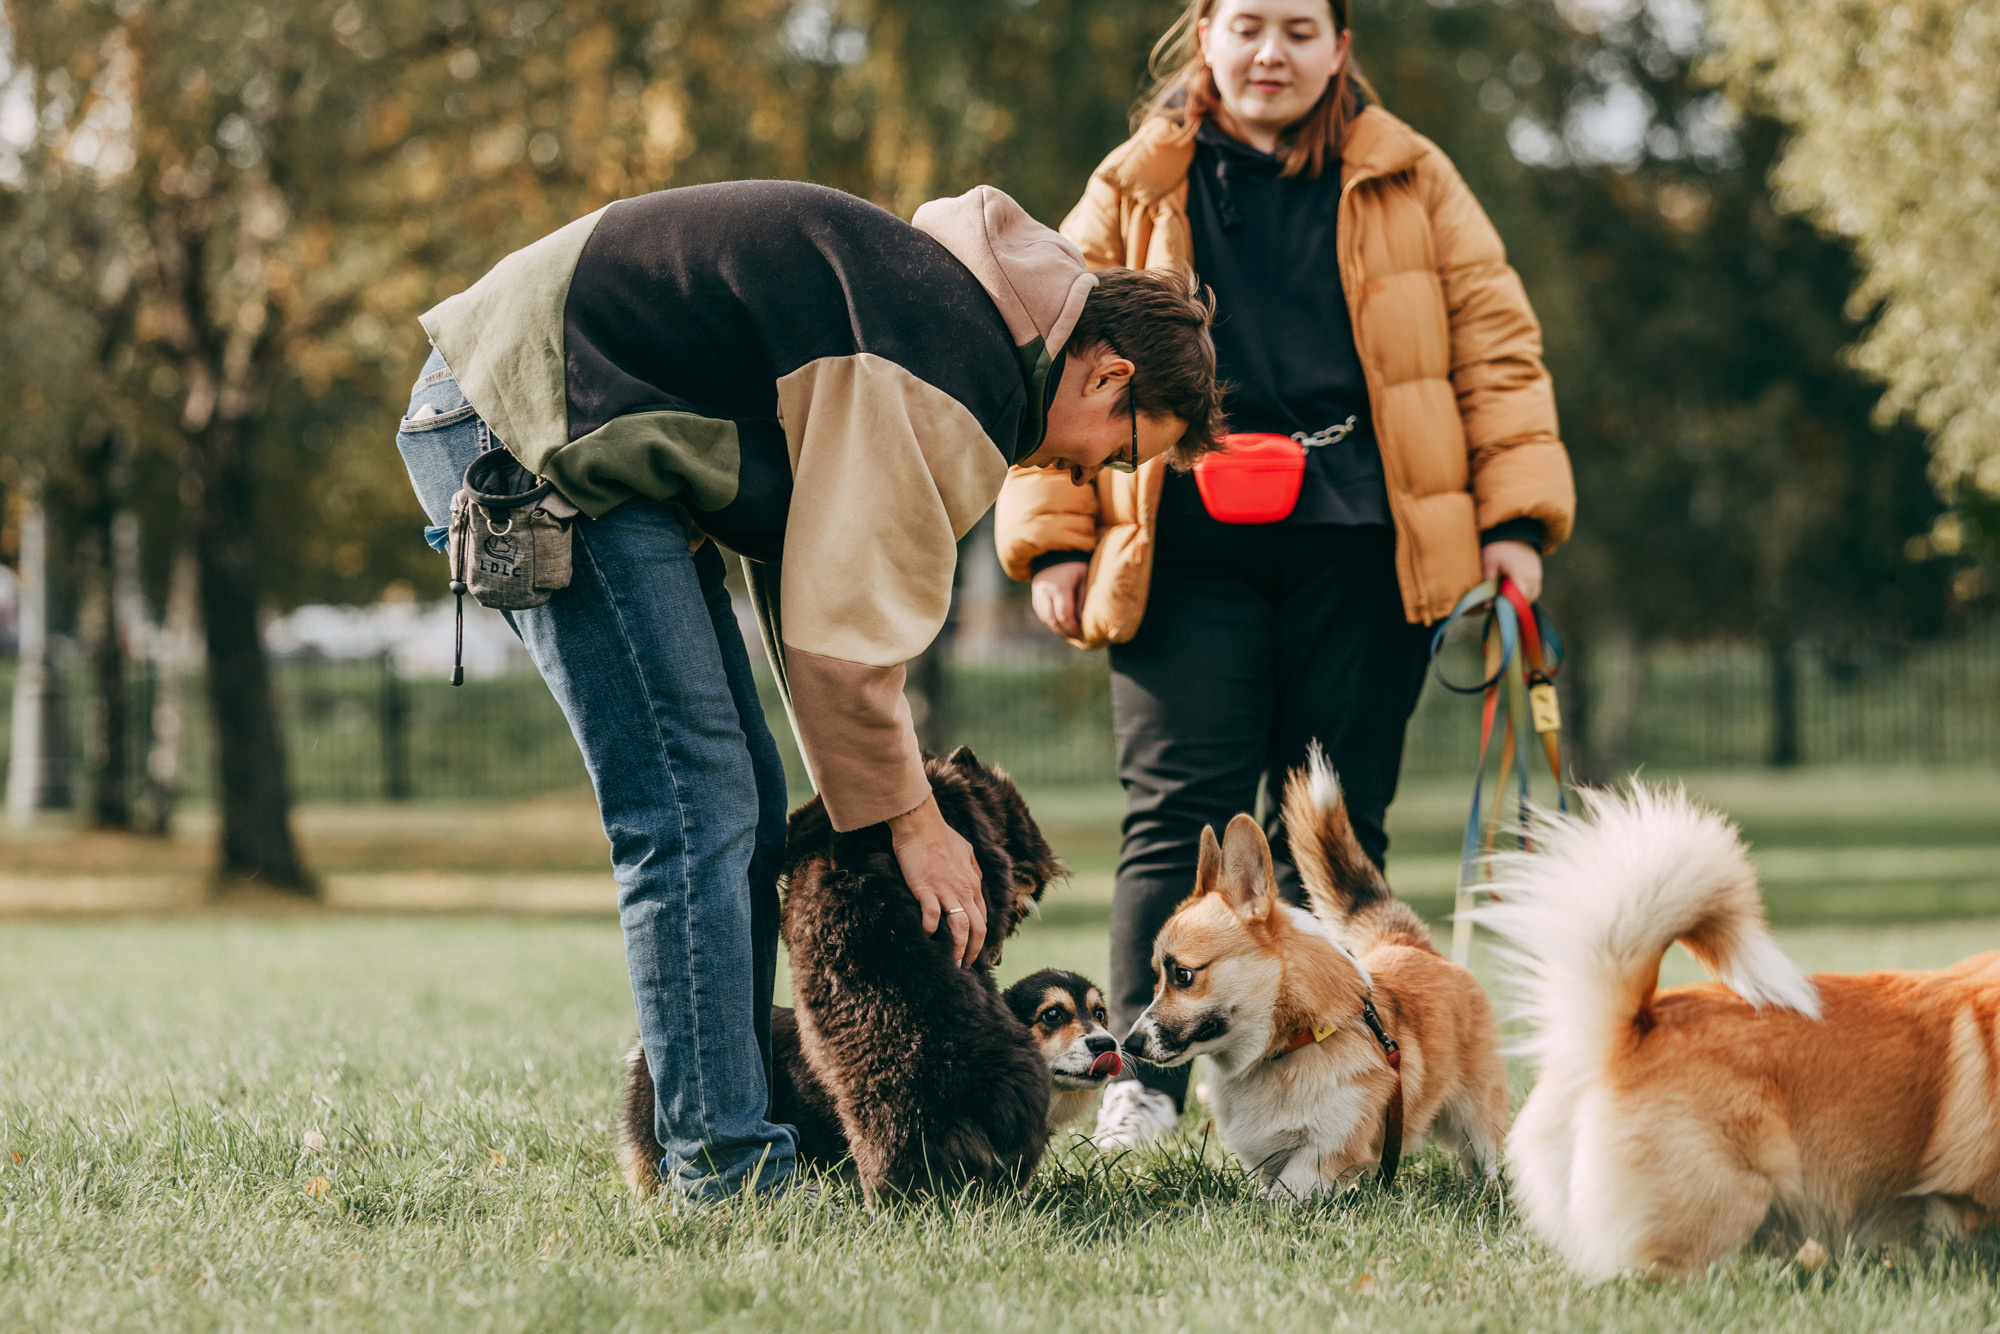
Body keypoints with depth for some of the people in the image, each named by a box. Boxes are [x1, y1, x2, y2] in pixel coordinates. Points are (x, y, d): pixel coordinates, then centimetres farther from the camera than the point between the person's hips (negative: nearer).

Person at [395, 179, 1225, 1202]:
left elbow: (809, 552, 20)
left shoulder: (938, 296, 16)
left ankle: (723, 1123, 17)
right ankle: (726, 1169, -10)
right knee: (697, 810, -12)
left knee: (738, 802, 12)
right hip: (529, 432, -11)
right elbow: (847, 617, -17)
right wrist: (906, 817, -5)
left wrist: (873, 790, 17)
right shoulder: (959, 376, -16)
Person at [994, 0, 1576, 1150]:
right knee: (1182, 810, -7)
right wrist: (1053, 540, 2)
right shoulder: (1134, 195, 12)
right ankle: (1144, 1079, -5)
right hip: (1188, 550, 0)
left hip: (1359, 550, 1)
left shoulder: (1410, 183, 12)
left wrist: (1515, 518, 0)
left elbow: (1496, 343, 10)